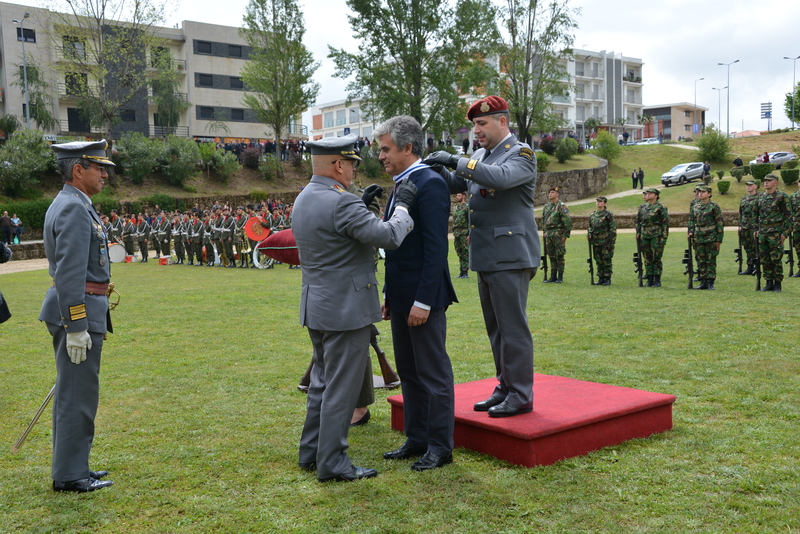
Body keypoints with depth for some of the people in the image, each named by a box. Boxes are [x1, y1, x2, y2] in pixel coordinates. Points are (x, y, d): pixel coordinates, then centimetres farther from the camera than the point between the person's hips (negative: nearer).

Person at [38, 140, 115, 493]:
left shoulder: (70, 205, 16)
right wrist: (76, 327, -24)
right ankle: (70, 476, 6)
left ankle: (71, 467, 27)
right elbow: (69, 274, -23)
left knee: (72, 394, 16)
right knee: (78, 396, -3)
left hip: (80, 309, 11)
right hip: (79, 310, -11)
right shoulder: (74, 208, -16)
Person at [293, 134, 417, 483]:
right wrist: (402, 207, -8)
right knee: (341, 388, 0)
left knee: (322, 381, 20)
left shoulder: (304, 199, 9)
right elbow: (389, 237, -23)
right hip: (346, 309, -10)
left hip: (317, 307, 10)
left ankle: (311, 452, 29)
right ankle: (332, 464, 8)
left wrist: (363, 204, 12)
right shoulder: (341, 203, -22)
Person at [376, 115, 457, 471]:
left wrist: (423, 301, -22)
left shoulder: (430, 184, -15)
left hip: (423, 297, -10)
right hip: (401, 296, 10)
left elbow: (435, 248, -20)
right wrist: (390, 296, 17)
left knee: (434, 373, 2)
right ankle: (416, 439, 28)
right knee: (408, 372, 16)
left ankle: (440, 446, 13)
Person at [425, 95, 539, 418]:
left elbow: (501, 177, -27)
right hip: (486, 258, 8)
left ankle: (521, 396, 5)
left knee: (513, 328, -4)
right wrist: (439, 168, -6)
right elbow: (455, 185, 13)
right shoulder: (479, 156, 17)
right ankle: (505, 388, 25)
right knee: (496, 328, 14)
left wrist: (456, 161, -25)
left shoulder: (521, 154, -8)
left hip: (510, 258, -8)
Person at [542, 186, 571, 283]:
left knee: (559, 256, -3)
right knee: (551, 256, 9)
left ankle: (560, 277, 2)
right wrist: (545, 233, 17)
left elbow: (568, 221, -12)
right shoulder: (546, 206, 13)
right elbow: (543, 220, 22)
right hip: (548, 234, 7)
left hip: (558, 234, -7)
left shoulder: (562, 206, -9)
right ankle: (553, 276, 14)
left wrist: (565, 235, -15)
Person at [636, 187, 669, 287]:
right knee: (647, 259, 7)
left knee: (656, 259, -4)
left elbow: (665, 223, -5)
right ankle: (650, 280, 13)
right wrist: (638, 233, 12)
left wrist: (664, 238, -10)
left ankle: (657, 281, 1)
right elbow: (638, 221, 21)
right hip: (644, 236, 5)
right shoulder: (642, 207, 13)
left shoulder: (660, 207, -3)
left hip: (656, 236, -5)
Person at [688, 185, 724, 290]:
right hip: (698, 237, 5)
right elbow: (691, 220, 20)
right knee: (700, 261, 8)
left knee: (711, 261, -1)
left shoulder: (714, 206, -5)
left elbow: (720, 223, -6)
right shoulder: (695, 206, 11)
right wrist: (691, 231, 3)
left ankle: (710, 283, 3)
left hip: (711, 238, -5)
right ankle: (703, 282, 15)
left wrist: (719, 239, -9)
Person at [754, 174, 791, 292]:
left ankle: (777, 284, 7)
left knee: (776, 259, -2)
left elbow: (788, 216, -7)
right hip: (762, 232, 6)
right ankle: (769, 283, 16)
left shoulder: (782, 196, -5)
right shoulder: (760, 197, 13)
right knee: (764, 259, 7)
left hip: (775, 232, -6)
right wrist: (756, 229, 15)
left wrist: (784, 232, -12)